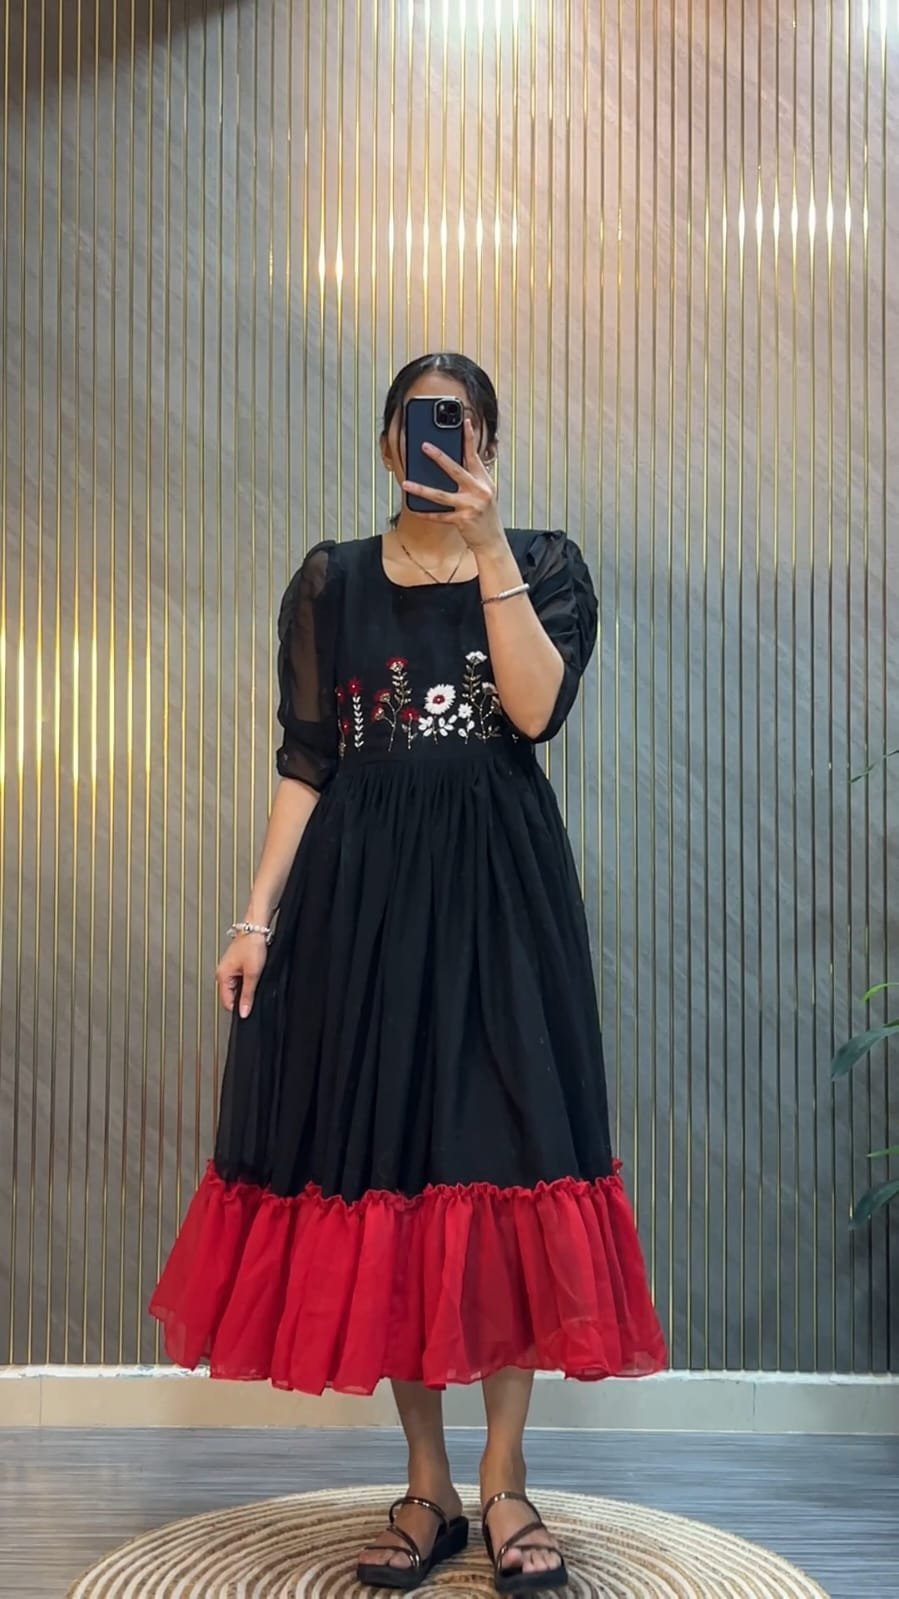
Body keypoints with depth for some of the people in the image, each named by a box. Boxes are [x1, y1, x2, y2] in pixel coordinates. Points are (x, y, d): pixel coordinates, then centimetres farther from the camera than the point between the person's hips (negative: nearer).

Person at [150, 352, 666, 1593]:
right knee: (380, 1163, 2)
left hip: (499, 886, -1)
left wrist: (488, 547, -14)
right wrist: (259, 917, -3)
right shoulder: (331, 581, 9)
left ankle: (504, 1480, 12)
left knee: (504, 1164, -3)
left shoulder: (545, 564, 6)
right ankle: (428, 1485, 16)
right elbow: (306, 762, 5)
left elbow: (535, 709, -12)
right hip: (361, 891, 1)